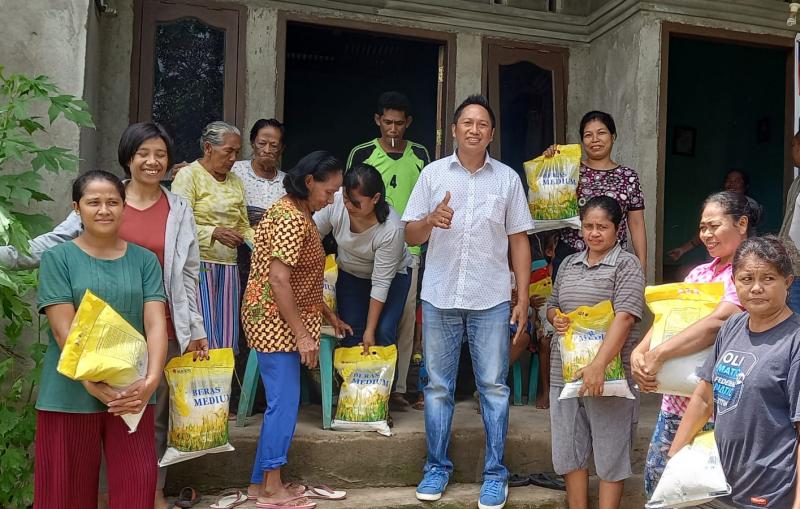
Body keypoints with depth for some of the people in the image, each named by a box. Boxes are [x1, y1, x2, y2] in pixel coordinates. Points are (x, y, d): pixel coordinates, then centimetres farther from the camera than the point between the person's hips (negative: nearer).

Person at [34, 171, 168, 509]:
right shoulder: (58, 257, 0)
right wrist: (93, 382, -21)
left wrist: (152, 379, -19)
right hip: (71, 396, -1)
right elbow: (63, 329, -9)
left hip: (132, 394, 2)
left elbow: (155, 324, -3)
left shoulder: (144, 260, 6)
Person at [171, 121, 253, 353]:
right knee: (203, 337, -10)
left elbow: (243, 226, 21)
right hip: (198, 263, -6)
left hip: (228, 265, 6)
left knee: (228, 337, 5)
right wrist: (214, 233, -26)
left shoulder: (235, 181, 18)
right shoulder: (189, 175, -2)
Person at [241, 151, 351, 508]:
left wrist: (329, 315, 21)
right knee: (284, 402, -4)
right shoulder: (291, 218, -18)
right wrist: (302, 334, -22)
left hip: (283, 323, 10)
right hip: (275, 322, -10)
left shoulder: (297, 213, 14)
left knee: (281, 402, 13)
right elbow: (278, 280, -24)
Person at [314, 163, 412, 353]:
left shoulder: (391, 230, -35)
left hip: (391, 275, -3)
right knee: (350, 333, -3)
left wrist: (370, 330, -22)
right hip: (349, 274, 3)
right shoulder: (335, 201, -28)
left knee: (384, 333, -15)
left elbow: (381, 282, -28)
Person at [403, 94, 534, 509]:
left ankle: (495, 473, 17)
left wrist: (524, 296, 1)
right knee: (438, 386, 9)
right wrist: (431, 220, -17)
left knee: (493, 387, 4)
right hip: (439, 298, 1)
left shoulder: (507, 178, 6)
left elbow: (518, 241, 7)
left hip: (491, 300, 0)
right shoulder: (433, 173, 5)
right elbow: (410, 236, 5)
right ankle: (437, 467, 23)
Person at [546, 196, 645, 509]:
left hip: (607, 371, -6)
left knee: (610, 451, 5)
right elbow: (552, 305, 24)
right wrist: (555, 318, -2)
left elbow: (625, 318, -17)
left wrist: (598, 366, -27)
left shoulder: (627, 265, -5)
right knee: (568, 449, 12)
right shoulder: (568, 264, 13)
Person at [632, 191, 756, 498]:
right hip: (677, 398, 7)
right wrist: (639, 352, -13)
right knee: (656, 478, 13)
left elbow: (717, 322, -24)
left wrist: (658, 356, -26)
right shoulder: (699, 273, 14)